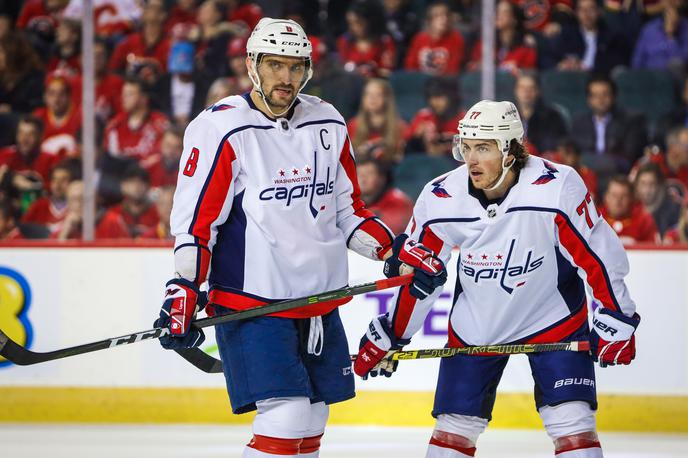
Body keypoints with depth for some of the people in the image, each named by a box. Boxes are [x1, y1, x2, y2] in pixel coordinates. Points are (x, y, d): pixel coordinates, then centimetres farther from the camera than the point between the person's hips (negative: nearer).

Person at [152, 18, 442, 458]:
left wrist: (393, 253, 4)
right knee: (286, 417, -17)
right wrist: (185, 292, -16)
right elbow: (194, 221, -10)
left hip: (319, 298, 7)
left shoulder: (328, 125, 8)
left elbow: (348, 208, 17)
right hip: (252, 302, -6)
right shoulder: (221, 128, -10)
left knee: (312, 421, 10)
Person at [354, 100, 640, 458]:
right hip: (475, 326, 3)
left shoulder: (557, 188, -26)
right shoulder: (440, 199, -16)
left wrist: (615, 321, -14)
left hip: (553, 319, -3)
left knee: (571, 423, -12)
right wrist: (388, 335, 3)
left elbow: (598, 256, -16)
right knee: (453, 428, 4)